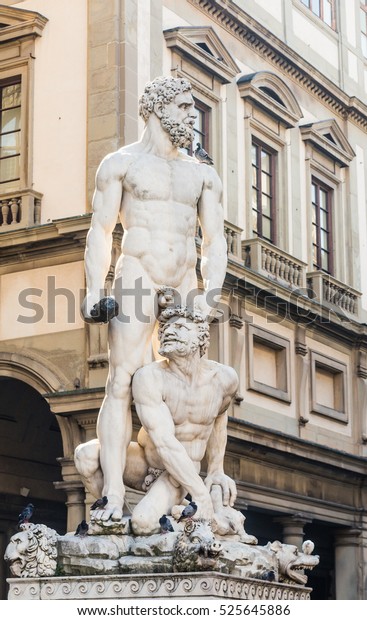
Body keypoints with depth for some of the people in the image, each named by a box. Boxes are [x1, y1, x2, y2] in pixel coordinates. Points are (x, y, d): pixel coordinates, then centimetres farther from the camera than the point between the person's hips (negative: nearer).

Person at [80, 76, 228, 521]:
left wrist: (209, 293, -5)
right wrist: (94, 289, -10)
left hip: (186, 284, 4)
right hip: (137, 274, -4)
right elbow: (100, 230, 2)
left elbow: (215, 240, 11)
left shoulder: (203, 175, 18)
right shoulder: (121, 163, 8)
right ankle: (113, 497, -17)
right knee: (123, 384, -12)